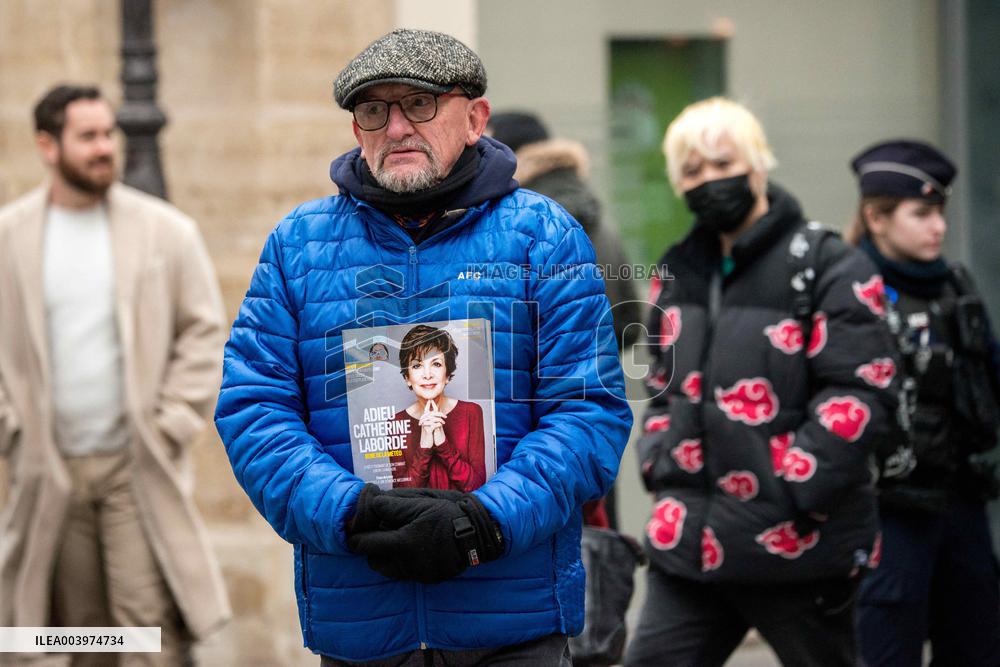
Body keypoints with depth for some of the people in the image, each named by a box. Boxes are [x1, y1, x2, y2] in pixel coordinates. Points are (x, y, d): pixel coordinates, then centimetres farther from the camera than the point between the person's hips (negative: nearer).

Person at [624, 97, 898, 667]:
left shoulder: (829, 268, -8)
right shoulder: (679, 274, 14)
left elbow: (859, 392, -15)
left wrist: (791, 488, -19)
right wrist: (661, 463, 8)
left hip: (798, 546, -6)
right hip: (688, 541, 6)